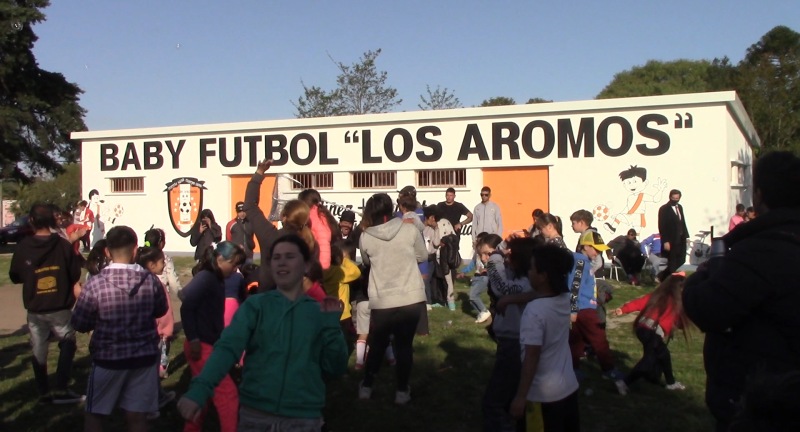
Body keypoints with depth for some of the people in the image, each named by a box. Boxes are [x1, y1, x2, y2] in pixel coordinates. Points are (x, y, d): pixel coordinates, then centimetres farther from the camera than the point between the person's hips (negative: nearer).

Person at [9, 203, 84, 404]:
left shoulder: (23, 247, -8)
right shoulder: (63, 245, -12)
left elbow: (14, 277, 4)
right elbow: (75, 275, -5)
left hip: (35, 310, 2)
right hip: (60, 308, -2)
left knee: (39, 351, 14)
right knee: (67, 345, 12)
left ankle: (44, 392, 19)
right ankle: (61, 390, 4)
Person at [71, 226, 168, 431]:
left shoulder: (95, 284, -18)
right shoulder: (151, 280, -10)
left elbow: (79, 324, -7)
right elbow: (161, 311, 7)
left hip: (108, 359, -2)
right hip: (144, 358, 2)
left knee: (95, 414, 17)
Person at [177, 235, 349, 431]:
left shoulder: (320, 311, 6)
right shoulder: (255, 304, 3)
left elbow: (335, 369, 4)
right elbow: (228, 347, -11)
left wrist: (332, 323, -9)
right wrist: (199, 389, -27)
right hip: (255, 414, 0)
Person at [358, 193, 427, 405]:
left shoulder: (365, 237, -5)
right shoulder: (410, 230, -7)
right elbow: (423, 256, 7)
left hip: (381, 302, 1)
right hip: (411, 299, -1)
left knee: (376, 345, 19)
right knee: (404, 345, 12)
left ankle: (366, 387, 31)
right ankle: (402, 391, 18)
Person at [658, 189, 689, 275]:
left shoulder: (680, 207, 13)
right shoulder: (664, 209, -9)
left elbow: (683, 222, 18)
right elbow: (662, 226, -13)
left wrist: (686, 236, 9)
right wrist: (665, 241, -18)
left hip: (681, 239, 7)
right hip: (671, 241, -7)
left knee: (680, 263, 7)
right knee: (672, 264, -3)